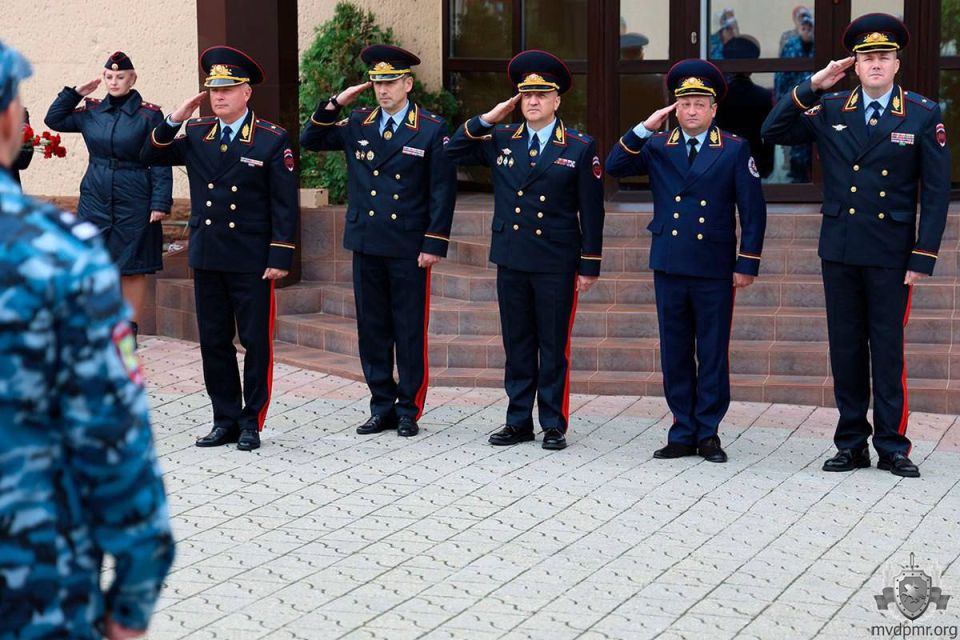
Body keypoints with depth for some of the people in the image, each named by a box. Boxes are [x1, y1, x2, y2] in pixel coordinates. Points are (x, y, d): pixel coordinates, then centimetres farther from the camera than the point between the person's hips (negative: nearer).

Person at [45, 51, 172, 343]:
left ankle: (130, 331, 11)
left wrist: (160, 204, -13)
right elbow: (54, 119, 13)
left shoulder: (149, 115, -5)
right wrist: (76, 92, 3)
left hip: (134, 203, -4)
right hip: (95, 199, 4)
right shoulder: (91, 111, 7)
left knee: (133, 268, 2)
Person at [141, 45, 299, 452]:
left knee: (256, 342, 2)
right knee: (214, 342, 9)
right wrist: (174, 120, -6)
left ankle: (251, 423, 11)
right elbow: (150, 157, 7)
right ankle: (225, 420, 19)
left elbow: (285, 205, -7)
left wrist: (280, 258, -12)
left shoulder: (272, 140, -5)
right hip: (207, 258, 5)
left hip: (252, 261, -4)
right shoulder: (196, 135, 7)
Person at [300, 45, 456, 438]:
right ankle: (382, 408, 18)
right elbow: (310, 141, 12)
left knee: (410, 331, 1)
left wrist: (434, 244, -11)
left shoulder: (432, 130, -4)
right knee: (372, 328, 9)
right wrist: (335, 104, -1)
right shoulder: (357, 125, 8)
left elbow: (442, 192, -5)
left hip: (409, 248, -4)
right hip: (366, 244, 4)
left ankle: (409, 410, 11)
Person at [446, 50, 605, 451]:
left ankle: (554, 425, 10)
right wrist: (488, 119, -1)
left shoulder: (580, 148, -2)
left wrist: (590, 266, -5)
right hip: (511, 262, 4)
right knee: (517, 345, 9)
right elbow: (453, 152, 8)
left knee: (553, 347, 2)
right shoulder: (501, 141, 7)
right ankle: (519, 422, 17)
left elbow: (591, 211, -2)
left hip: (557, 265, -3)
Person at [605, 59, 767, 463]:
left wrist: (747, 264, -5)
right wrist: (645, 128, -10)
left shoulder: (734, 150, 1)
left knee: (713, 354, 2)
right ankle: (683, 433, 14)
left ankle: (708, 433, 10)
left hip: (715, 270, -2)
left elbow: (753, 211, -1)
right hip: (669, 266, 3)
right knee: (675, 354, 6)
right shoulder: (656, 147, 8)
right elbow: (614, 167, -4)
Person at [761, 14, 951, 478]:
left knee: (888, 349, 0)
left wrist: (923, 257, -8)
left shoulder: (924, 115, -2)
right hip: (840, 250, 3)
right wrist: (811, 87, -7)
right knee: (845, 348, 7)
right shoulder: (830, 109, 5)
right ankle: (851, 444, 15)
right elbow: (772, 132, 2)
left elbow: (936, 193, -3)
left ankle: (892, 446, 8)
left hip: (891, 254, -3)